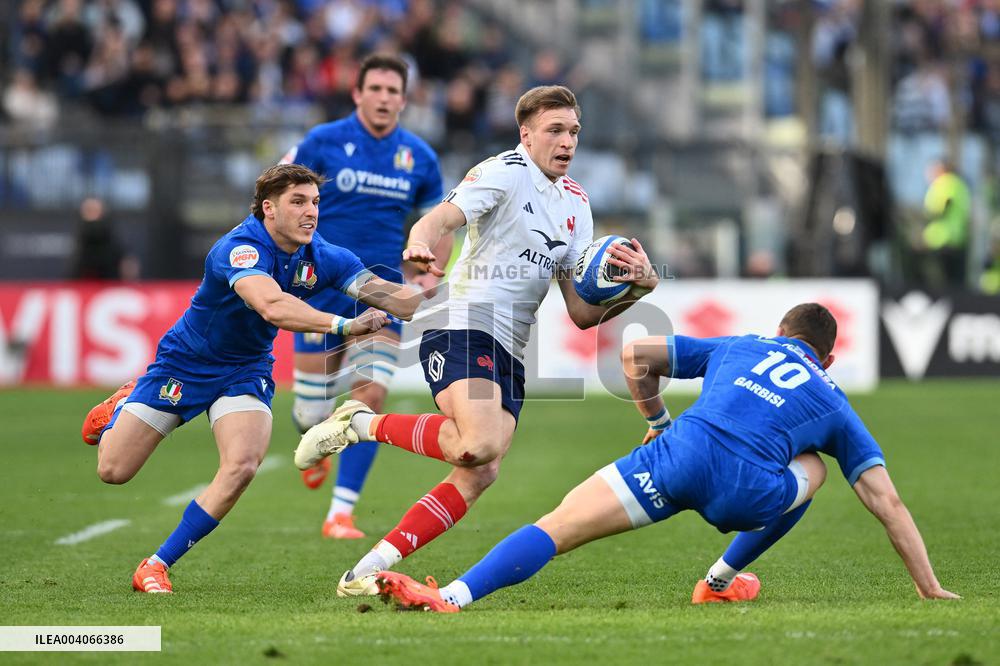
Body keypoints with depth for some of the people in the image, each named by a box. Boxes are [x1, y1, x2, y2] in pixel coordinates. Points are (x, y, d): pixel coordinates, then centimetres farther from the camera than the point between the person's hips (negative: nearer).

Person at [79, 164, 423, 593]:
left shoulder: (323, 258, -12)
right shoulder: (240, 248, -32)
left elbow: (390, 295, -19)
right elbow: (272, 307, -49)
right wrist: (344, 325, -58)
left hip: (245, 372, 4)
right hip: (184, 362, -4)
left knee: (242, 466, -23)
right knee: (112, 470, -2)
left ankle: (157, 566, -9)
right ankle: (122, 405, 36)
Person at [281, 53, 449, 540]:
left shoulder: (419, 157, 3)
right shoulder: (322, 143, -5)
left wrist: (432, 272, -3)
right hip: (323, 292, -2)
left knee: (370, 395, -16)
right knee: (313, 411, 1)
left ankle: (340, 513, -9)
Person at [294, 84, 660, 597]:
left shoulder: (575, 204, 18)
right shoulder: (505, 172, -4)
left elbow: (582, 312, 16)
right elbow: (441, 219, -20)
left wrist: (637, 286, -2)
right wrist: (420, 244, -44)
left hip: (509, 352, 8)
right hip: (462, 326, -8)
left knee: (479, 476, -7)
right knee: (480, 445, -31)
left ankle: (369, 571, -4)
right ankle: (362, 424, -9)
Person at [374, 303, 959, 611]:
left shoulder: (739, 347, 34)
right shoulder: (835, 405, 30)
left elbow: (636, 357, 25)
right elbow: (889, 503, 25)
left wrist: (659, 424, 39)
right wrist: (930, 588, 31)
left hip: (682, 454, 0)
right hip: (745, 493, 0)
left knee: (556, 528, -2)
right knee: (811, 468, 32)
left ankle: (453, 596, -24)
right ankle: (723, 580, 26)